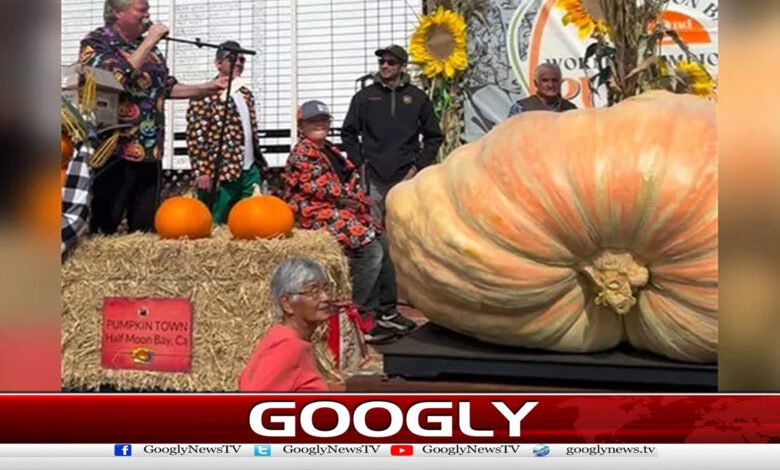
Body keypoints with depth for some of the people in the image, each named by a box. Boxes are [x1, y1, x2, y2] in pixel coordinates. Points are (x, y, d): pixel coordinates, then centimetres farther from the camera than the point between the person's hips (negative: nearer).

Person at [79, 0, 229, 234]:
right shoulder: (96, 42, -5)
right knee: (103, 227, -3)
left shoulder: (149, 47, 16)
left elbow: (168, 87, 22)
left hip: (150, 151, 7)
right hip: (114, 151, -7)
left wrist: (209, 88, 12)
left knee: (147, 228, 11)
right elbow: (119, 78, -21)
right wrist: (149, 42, -14)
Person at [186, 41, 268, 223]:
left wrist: (259, 162, 18)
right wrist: (201, 171, -19)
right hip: (219, 174, -7)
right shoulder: (205, 94, -7)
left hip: (249, 172, 8)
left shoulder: (246, 94, 17)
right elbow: (195, 135, -13)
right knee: (213, 225, 0)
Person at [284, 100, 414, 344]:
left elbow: (351, 179, 22)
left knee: (385, 245, -4)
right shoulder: (302, 152, -6)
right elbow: (319, 187, -16)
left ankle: (386, 310, 1)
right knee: (370, 249, -24)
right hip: (318, 214, -9)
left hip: (344, 210, 9)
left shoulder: (330, 150, 21)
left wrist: (360, 200, 4)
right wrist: (350, 197, -8)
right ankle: (359, 318, -19)